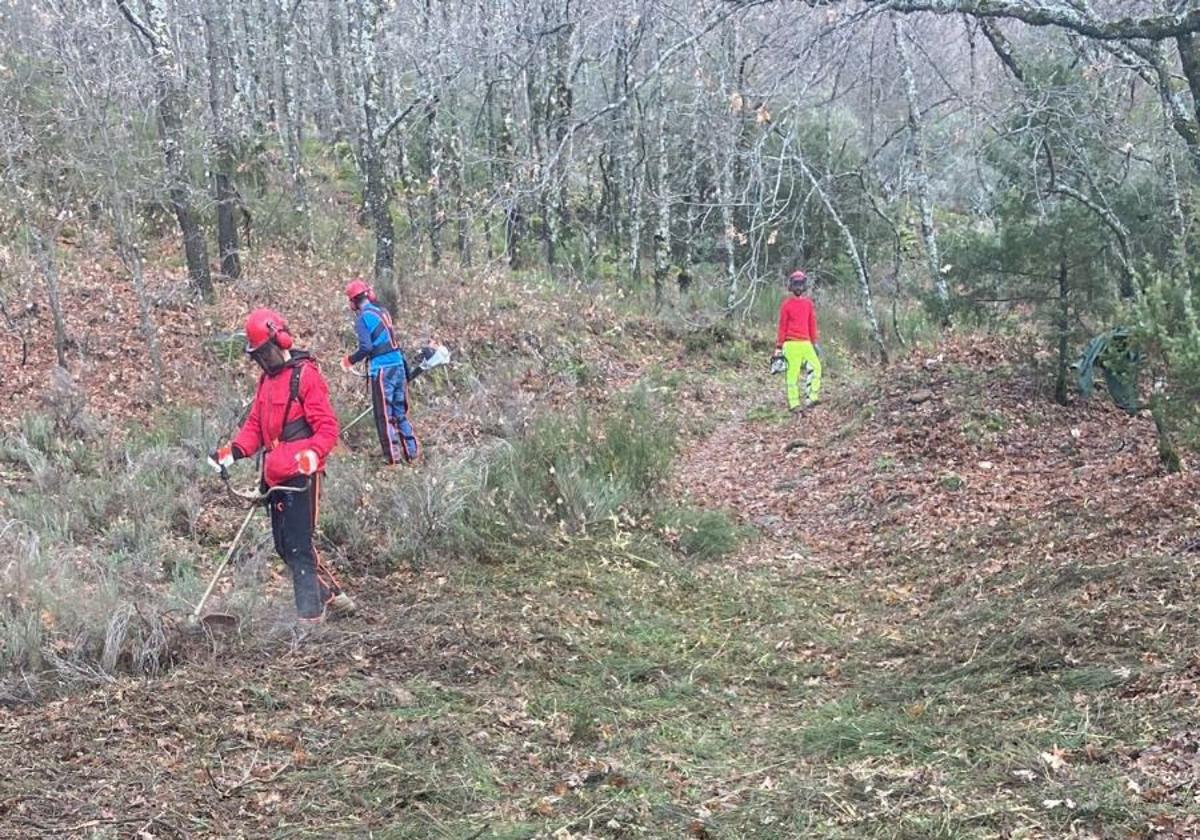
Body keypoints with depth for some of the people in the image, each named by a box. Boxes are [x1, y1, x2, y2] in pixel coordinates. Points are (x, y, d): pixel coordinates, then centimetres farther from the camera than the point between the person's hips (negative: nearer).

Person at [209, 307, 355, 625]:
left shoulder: (305, 375, -11)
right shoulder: (267, 378, 16)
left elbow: (327, 426, -15)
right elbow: (255, 424, 17)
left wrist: (312, 455, -31)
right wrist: (234, 451, 0)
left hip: (301, 475, -9)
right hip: (275, 476, 9)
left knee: (298, 546, -6)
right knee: (286, 547, 13)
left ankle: (310, 614, 1)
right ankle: (332, 595, 25)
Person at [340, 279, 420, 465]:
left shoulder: (363, 318, -9)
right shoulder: (383, 312, 13)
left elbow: (366, 347, -16)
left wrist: (350, 360, -1)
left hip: (382, 370, -7)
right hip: (399, 365, 7)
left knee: (384, 416, 0)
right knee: (400, 413, 15)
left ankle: (393, 457, 0)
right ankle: (412, 452, 15)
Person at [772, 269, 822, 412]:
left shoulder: (808, 303, 11)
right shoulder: (786, 305, -1)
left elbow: (812, 325, 16)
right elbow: (782, 327, 0)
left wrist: (815, 343, 14)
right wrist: (779, 347, -2)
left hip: (806, 343, 5)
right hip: (792, 344, -5)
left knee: (815, 367, -6)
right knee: (793, 373, -3)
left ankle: (811, 397, -3)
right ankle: (793, 404, 1)